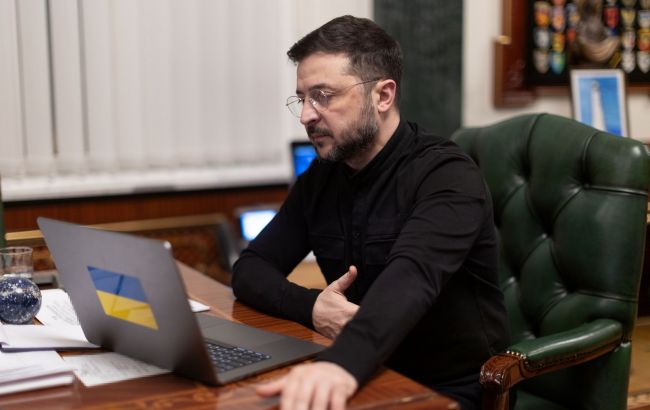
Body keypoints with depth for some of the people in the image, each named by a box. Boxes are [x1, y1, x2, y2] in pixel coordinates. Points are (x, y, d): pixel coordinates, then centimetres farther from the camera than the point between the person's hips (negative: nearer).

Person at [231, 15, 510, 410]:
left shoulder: (447, 176, -17)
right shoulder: (320, 177, 3)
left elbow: (413, 277, -34)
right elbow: (250, 269, 2)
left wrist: (341, 362, -51)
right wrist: (310, 307, -18)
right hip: (374, 377, 5)